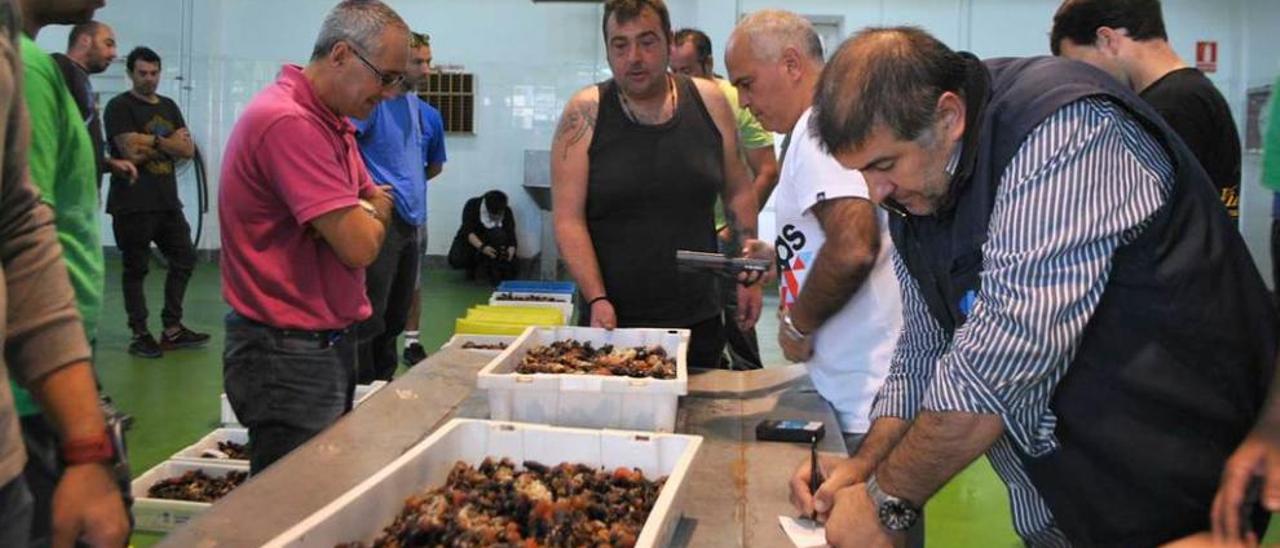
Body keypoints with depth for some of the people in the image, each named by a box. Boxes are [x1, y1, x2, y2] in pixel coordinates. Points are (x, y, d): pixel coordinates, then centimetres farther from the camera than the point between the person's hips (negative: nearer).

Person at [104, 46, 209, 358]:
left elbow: (188, 150, 5)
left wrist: (153, 141, -9)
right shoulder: (120, 107, -4)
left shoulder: (169, 107, 16)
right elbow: (131, 152, -16)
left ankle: (172, 330, 19)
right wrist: (170, 143, -4)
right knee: (135, 269, 1)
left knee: (184, 259, 9)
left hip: (168, 201, 7)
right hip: (133, 204, -7)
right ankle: (140, 335, 8)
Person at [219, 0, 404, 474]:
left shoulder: (331, 122, 12)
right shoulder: (290, 122, -21)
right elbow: (359, 245, -23)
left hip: (326, 344, 10)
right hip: (287, 354, -10)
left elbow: (377, 207, 14)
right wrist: (376, 213, -1)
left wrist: (366, 213, -9)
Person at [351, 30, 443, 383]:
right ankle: (362, 388, 3)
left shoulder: (421, 108, 16)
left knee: (397, 314, 14)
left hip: (412, 220, 8)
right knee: (371, 313, -5)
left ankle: (384, 381, 26)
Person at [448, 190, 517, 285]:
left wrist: (511, 248, -45)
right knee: (456, 260, -31)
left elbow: (510, 233, -22)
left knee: (499, 234, -33)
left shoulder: (506, 212, -14)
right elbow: (468, 231, -29)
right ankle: (473, 267, 4)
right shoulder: (472, 205, -21)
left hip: (490, 242, 1)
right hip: (471, 241, -1)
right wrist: (482, 247, -46)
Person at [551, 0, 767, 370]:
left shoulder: (709, 102, 1)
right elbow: (568, 218, -9)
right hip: (611, 320, -2)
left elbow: (738, 192, 11)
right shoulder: (585, 113, -6)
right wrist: (597, 300, -18)